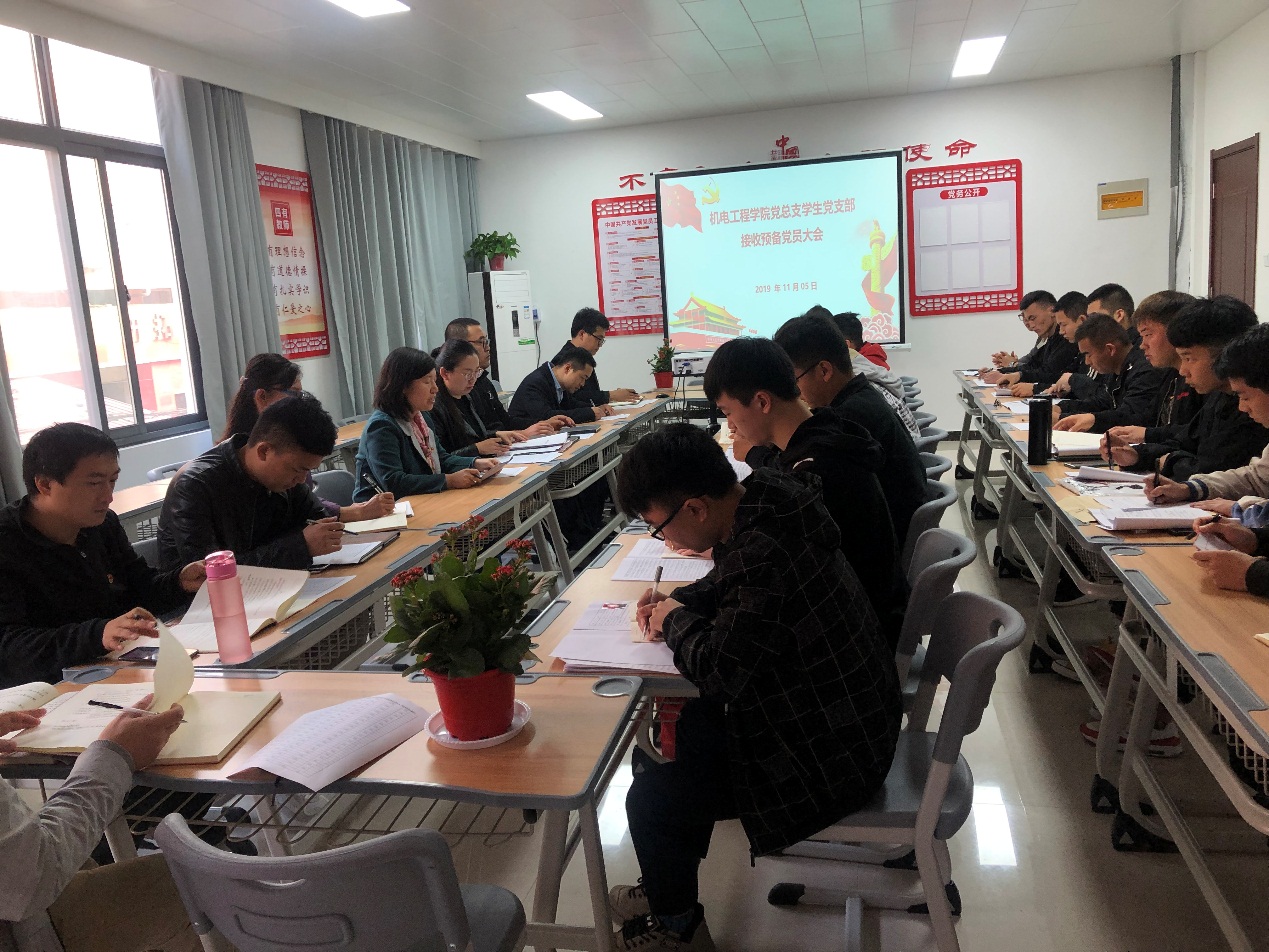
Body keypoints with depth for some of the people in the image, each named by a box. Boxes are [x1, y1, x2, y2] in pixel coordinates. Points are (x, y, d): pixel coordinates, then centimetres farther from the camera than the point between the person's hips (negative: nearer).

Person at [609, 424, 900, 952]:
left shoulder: (764, 553, -34)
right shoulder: (763, 498, -4)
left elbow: (718, 666, -29)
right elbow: (728, 582, 15)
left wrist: (676, 621, -11)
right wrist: (680, 600, -1)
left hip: (830, 753, -10)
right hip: (839, 709, 10)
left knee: (650, 799, -5)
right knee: (674, 737, 18)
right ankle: (669, 888, 37)